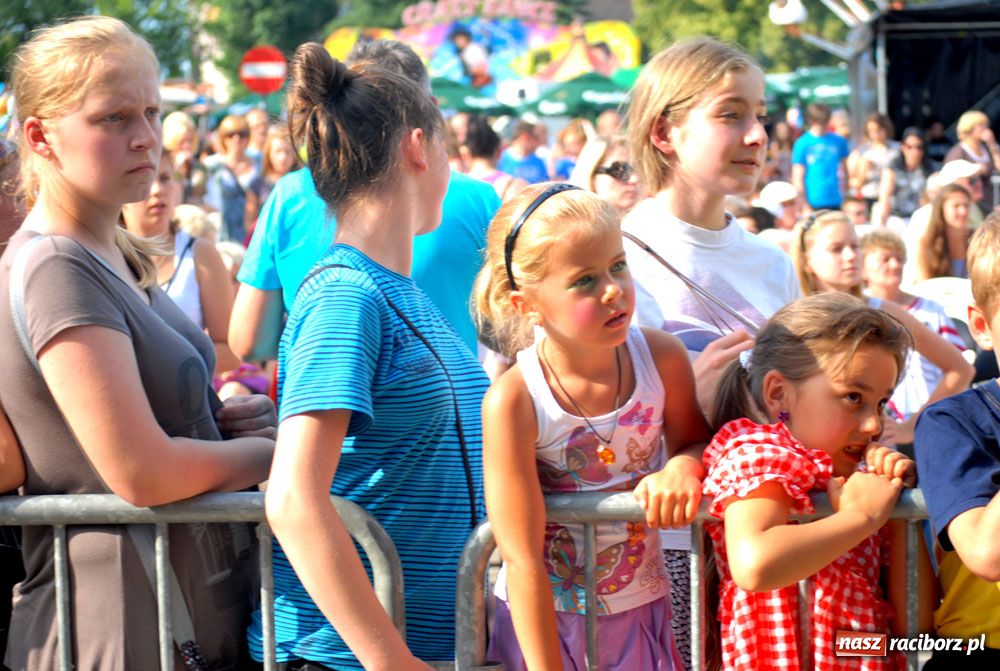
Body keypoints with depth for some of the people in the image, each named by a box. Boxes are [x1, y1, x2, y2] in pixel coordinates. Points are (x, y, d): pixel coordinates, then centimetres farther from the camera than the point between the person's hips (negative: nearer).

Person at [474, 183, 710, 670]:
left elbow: (695, 440, 8)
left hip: (641, 612, 3)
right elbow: (521, 556, -20)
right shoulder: (513, 401, -22)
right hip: (542, 620, -3)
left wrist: (682, 467, -16)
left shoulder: (662, 357, -11)